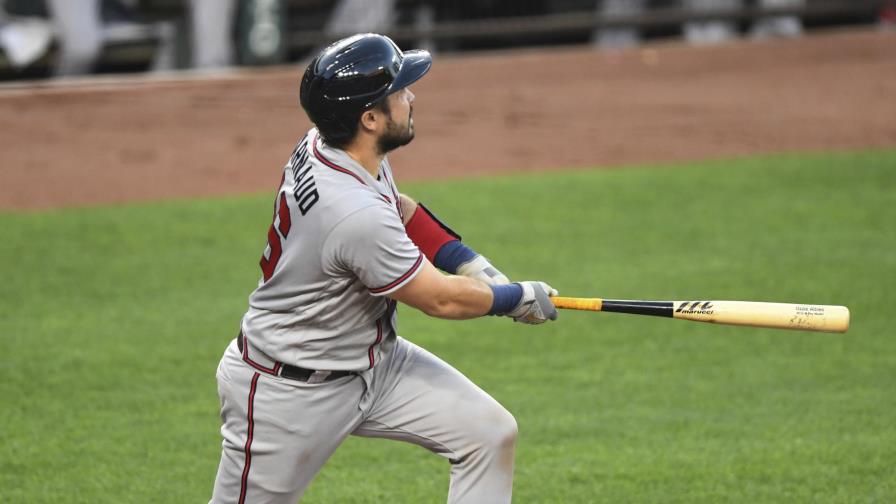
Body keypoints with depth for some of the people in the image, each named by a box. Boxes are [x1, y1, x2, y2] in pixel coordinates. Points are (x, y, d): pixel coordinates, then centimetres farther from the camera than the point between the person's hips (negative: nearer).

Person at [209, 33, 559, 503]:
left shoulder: (324, 144, -8)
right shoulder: (355, 214, -34)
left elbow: (397, 208, 14)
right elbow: (441, 299, -22)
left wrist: (470, 264, 1)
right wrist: (519, 298, -5)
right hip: (290, 393, -9)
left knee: (491, 434, 2)